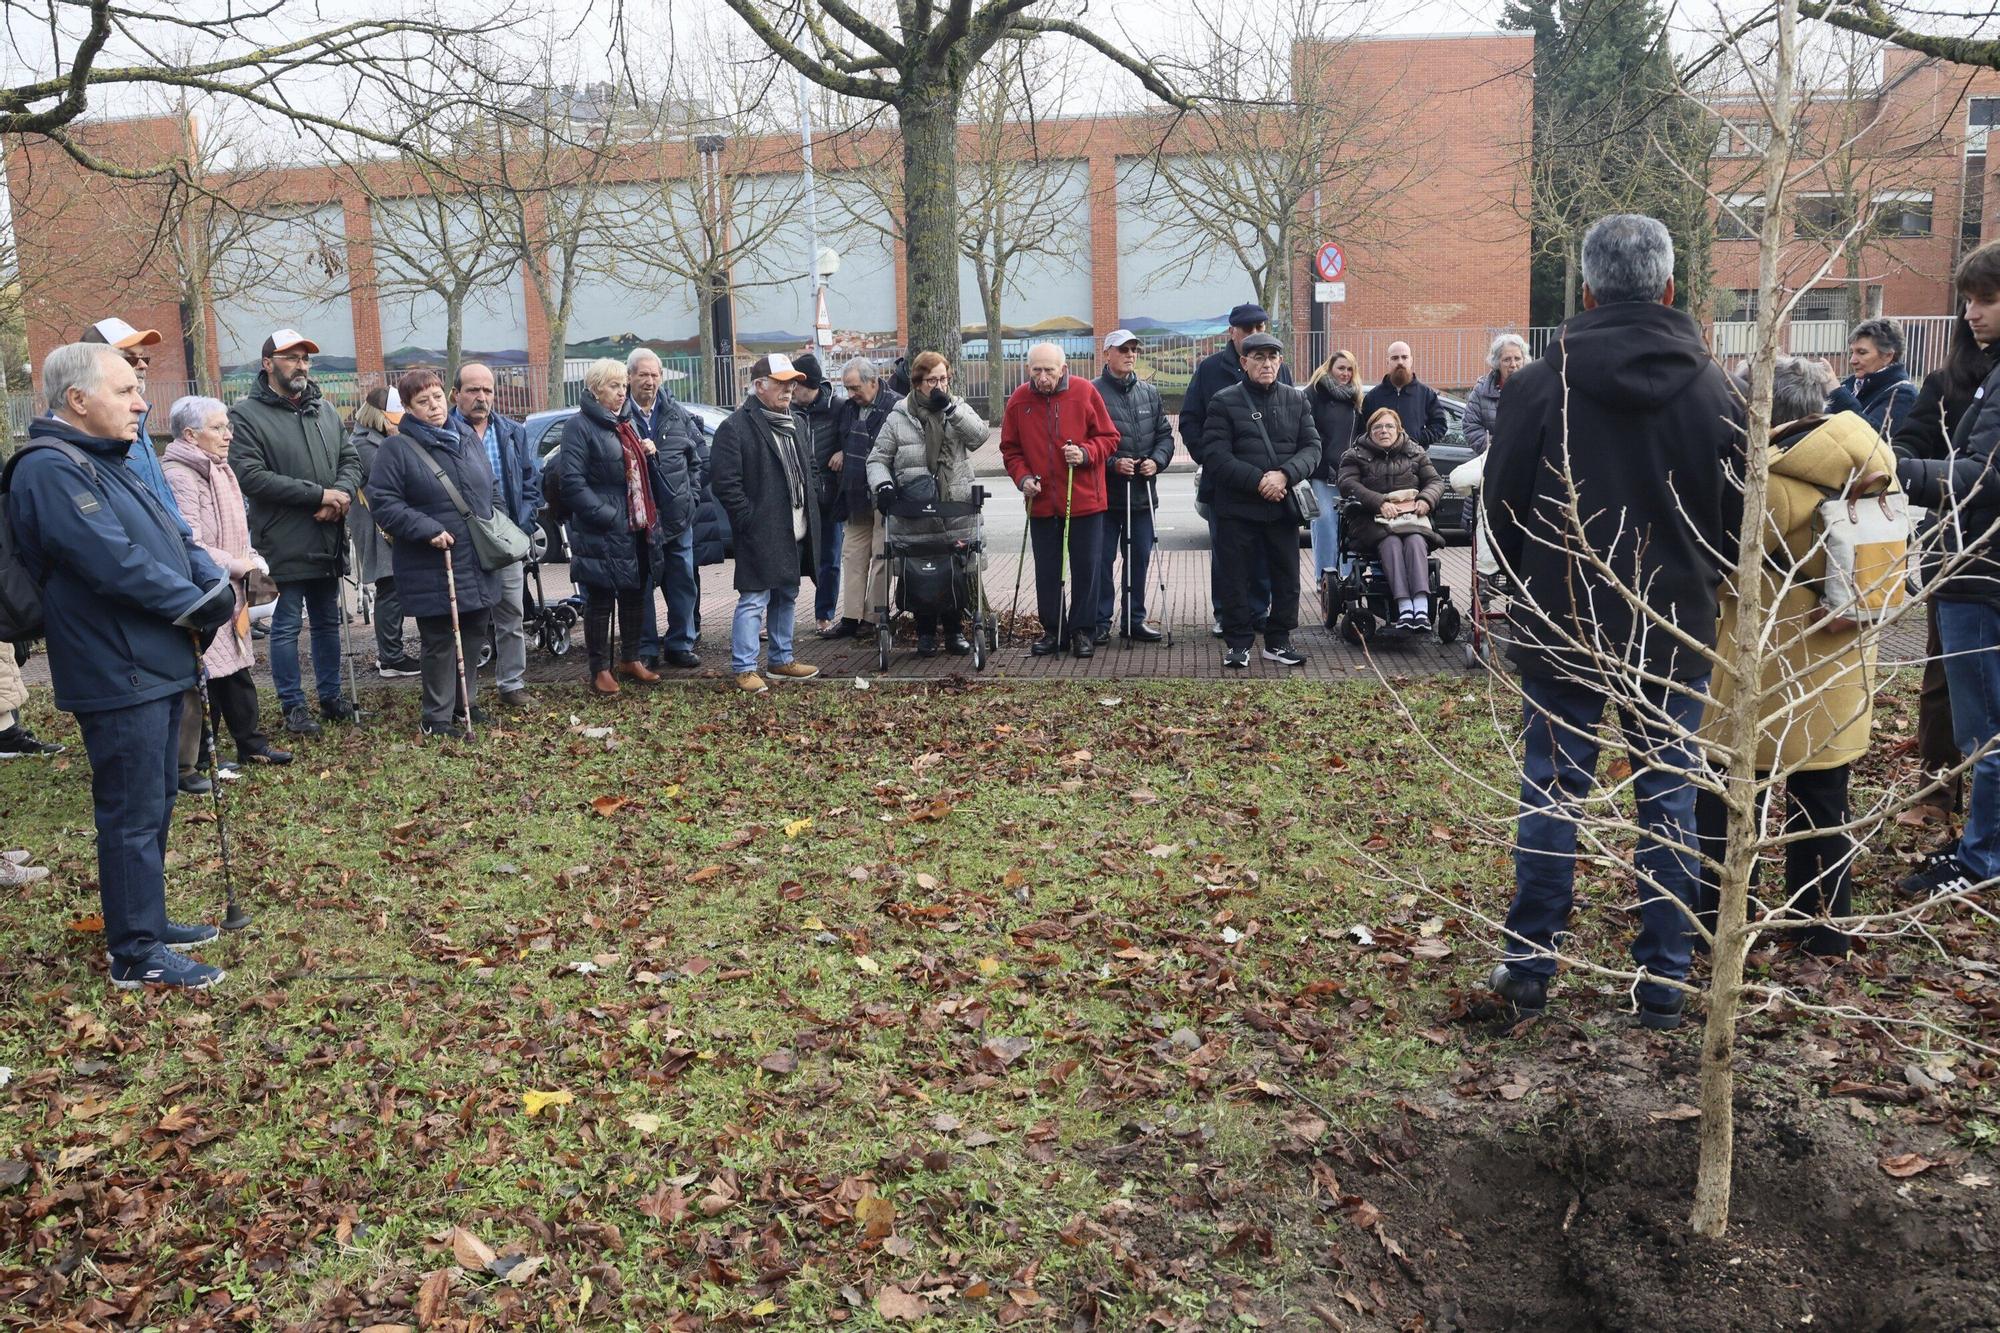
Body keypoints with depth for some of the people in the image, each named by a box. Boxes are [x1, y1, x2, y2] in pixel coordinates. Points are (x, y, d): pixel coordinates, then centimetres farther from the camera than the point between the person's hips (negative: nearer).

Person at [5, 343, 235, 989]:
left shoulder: (107, 463, 16)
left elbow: (175, 536, 14)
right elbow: (120, 564, -25)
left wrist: (218, 589, -4)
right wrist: (203, 607, -14)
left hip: (155, 666, 10)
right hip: (118, 675, -10)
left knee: (154, 805, 19)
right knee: (133, 814, -3)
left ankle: (146, 920, 32)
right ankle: (137, 954, 6)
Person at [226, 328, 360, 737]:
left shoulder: (325, 410, 12)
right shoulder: (246, 415, -8)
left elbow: (351, 460, 12)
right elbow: (250, 475, -18)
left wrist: (341, 495, -11)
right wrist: (318, 495, -18)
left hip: (329, 540, 6)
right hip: (284, 545, -6)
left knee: (328, 622, 16)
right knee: (287, 626, 4)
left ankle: (331, 696, 28)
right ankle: (293, 706, 13)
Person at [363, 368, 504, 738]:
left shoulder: (467, 437, 12)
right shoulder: (397, 448, -8)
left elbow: (492, 489, 22)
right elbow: (382, 502, -12)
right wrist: (427, 530, -19)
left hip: (477, 565, 6)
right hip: (432, 569, -6)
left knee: (472, 635, 14)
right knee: (441, 642, -2)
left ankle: (465, 702, 29)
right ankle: (437, 717, 8)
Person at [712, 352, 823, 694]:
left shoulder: (797, 423, 14)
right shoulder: (736, 427, -12)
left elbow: (810, 470, 25)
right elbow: (726, 483, -15)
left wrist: (811, 507, 12)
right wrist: (750, 521, -16)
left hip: (795, 533, 8)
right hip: (762, 535, -8)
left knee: (786, 597, 17)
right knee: (754, 601, -5)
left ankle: (781, 659, 29)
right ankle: (744, 668, 1)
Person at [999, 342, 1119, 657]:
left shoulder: (1085, 392, -7)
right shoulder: (1019, 400, -1)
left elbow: (1108, 437, 0)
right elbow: (1010, 448, 8)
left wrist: (1085, 453, -18)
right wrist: (1022, 477, -7)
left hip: (1084, 500, -2)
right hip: (1041, 502, 2)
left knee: (1085, 567, 5)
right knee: (1046, 570, 9)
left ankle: (1082, 630, 16)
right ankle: (1052, 629, 21)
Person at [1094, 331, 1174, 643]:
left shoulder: (1149, 393, 12)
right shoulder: (1093, 393, -7)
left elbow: (1165, 435, 14)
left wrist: (1157, 460, -4)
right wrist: (1113, 463, -18)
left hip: (1142, 493, 6)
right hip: (1105, 492, -5)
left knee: (1139, 558, 11)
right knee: (1102, 560, 0)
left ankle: (1134, 619, 22)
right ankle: (1100, 621, 10)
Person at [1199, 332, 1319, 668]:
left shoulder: (1296, 400, 10)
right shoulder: (1224, 401, -2)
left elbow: (1311, 447, 4)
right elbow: (1216, 455, -10)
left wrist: (1285, 474, -16)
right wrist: (1258, 481, -19)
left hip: (1283, 506, 3)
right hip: (1236, 506, -3)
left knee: (1286, 577, 8)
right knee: (1235, 578, 2)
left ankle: (1278, 640, 20)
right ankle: (1238, 643, 13)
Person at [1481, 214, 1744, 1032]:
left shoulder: (1540, 384, -10)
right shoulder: (1713, 390, -3)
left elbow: (1500, 509, -2)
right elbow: (1738, 519, 5)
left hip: (1561, 627, -1)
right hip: (1675, 633, 2)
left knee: (1552, 793, 8)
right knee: (1667, 798, 10)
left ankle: (1529, 969, 14)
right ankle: (1663, 983, 17)